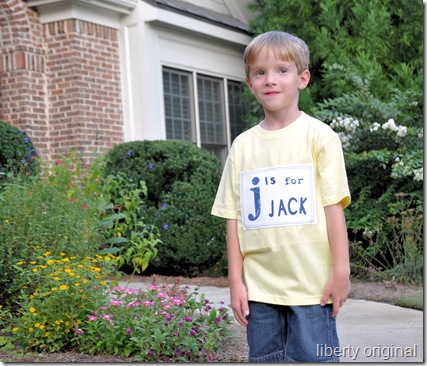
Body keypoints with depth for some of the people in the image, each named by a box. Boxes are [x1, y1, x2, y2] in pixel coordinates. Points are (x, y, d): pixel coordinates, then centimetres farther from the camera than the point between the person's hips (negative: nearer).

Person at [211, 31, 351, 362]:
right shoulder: (242, 145, 7)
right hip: (259, 286, 4)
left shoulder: (319, 136, -2)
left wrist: (341, 271, -7)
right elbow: (234, 217, 7)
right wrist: (236, 281, 5)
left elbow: (334, 206, -4)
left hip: (311, 283, -4)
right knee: (263, 358, 12)